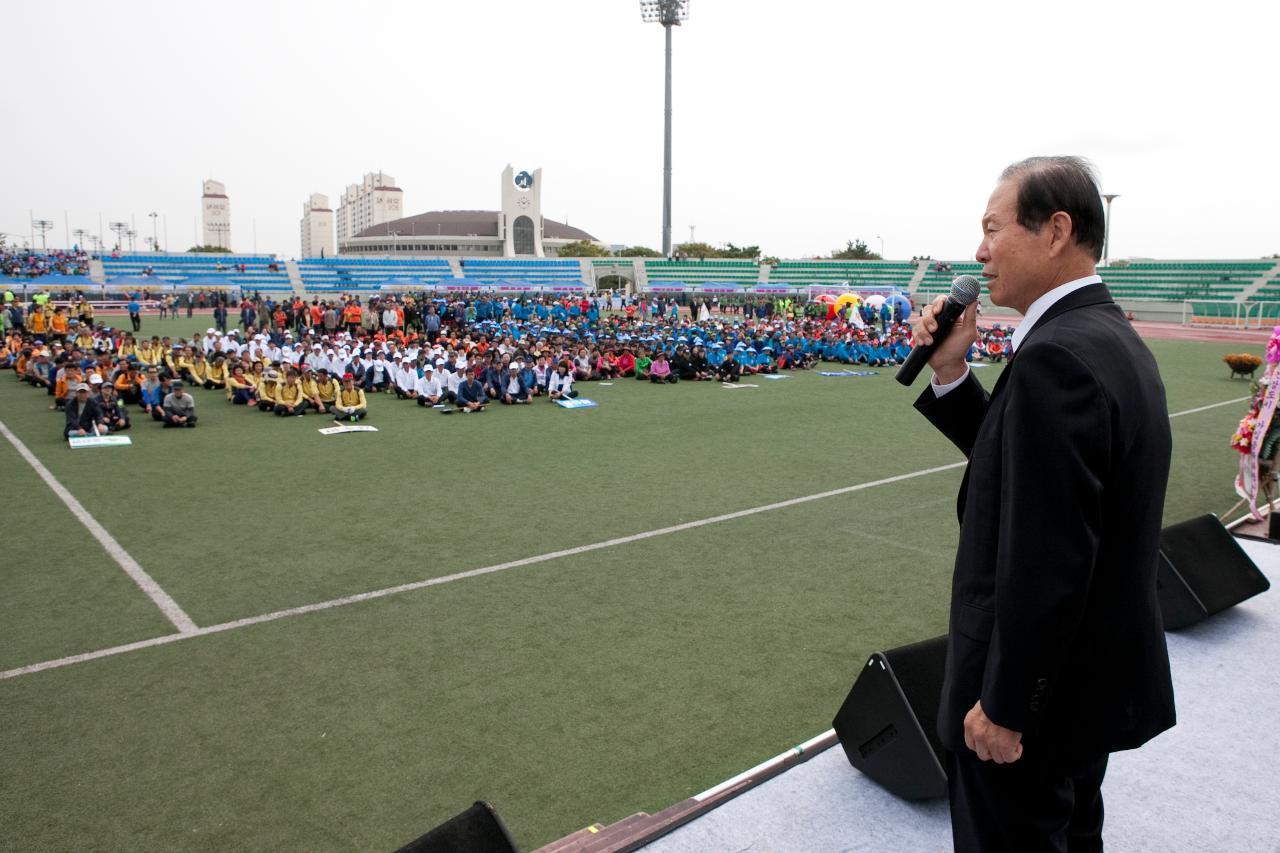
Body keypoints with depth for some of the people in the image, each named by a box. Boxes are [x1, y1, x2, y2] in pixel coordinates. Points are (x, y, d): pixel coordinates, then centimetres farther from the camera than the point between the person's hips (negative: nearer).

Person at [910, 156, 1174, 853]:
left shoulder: (1055, 355, -26)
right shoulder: (1112, 337, 6)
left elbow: (1046, 559, -28)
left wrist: (1001, 704, -19)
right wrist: (950, 373, -1)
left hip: (1043, 688, -9)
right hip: (1099, 671, 10)